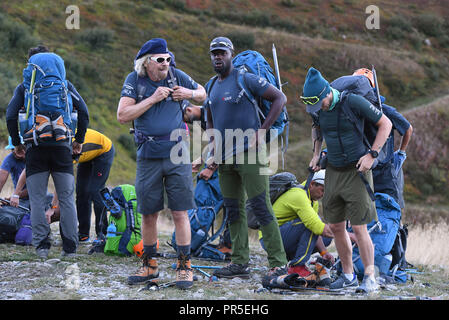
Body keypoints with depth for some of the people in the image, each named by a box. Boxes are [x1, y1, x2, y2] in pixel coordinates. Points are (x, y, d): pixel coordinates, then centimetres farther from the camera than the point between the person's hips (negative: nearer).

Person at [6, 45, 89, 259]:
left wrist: (16, 143, 9)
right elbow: (83, 111, 3)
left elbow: (11, 115, -2)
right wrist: (79, 140, 12)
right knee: (67, 199, 5)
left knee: (37, 200, 3)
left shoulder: (24, 87, 8)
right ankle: (70, 247, 1)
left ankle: (41, 244, -4)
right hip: (62, 146, 1)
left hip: (36, 148, -1)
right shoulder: (65, 85, 12)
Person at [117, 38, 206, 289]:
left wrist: (190, 94, -5)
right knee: (149, 214, 8)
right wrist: (153, 99, -17)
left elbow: (202, 95, 18)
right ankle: (150, 266, 22)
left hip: (177, 155, -1)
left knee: (180, 212, -4)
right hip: (148, 157, 1)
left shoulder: (177, 77, 1)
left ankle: (185, 266, 2)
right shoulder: (135, 80, -2)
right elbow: (122, 116, -11)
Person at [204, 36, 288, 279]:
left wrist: (262, 131, -11)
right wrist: (213, 153, 13)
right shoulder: (211, 88, 15)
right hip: (225, 158, 7)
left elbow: (280, 98, -7)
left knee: (261, 207, -9)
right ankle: (239, 263, 15)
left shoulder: (246, 80, -7)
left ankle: (278, 263, -7)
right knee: (233, 210, 9)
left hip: (248, 152, -7)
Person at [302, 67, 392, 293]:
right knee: (336, 227, 7)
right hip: (333, 171, 6)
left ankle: (370, 278, -1)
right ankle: (348, 274, 19)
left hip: (356, 171, -6)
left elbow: (385, 124, -9)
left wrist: (371, 155, -15)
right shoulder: (316, 108, 0)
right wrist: (316, 154, 10)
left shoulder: (353, 102, -18)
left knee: (358, 228, -10)